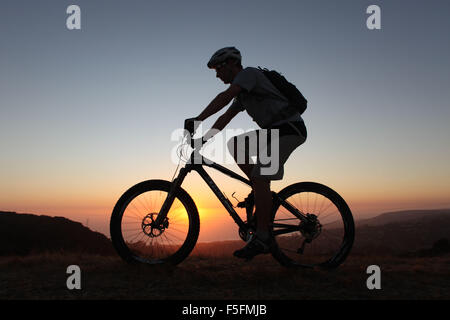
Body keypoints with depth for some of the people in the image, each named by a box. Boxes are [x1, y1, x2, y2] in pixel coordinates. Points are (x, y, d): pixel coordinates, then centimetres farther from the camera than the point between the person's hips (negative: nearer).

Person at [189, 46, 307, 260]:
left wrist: (197, 120, -26)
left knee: (260, 178, -17)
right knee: (234, 144, 4)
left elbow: (225, 97, -22)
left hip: (289, 127, -9)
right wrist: (203, 139, 12)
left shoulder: (248, 73, -7)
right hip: (275, 130, 9)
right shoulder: (243, 94, 22)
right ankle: (263, 195, 5)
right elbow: (225, 118, 19)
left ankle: (262, 238, -11)